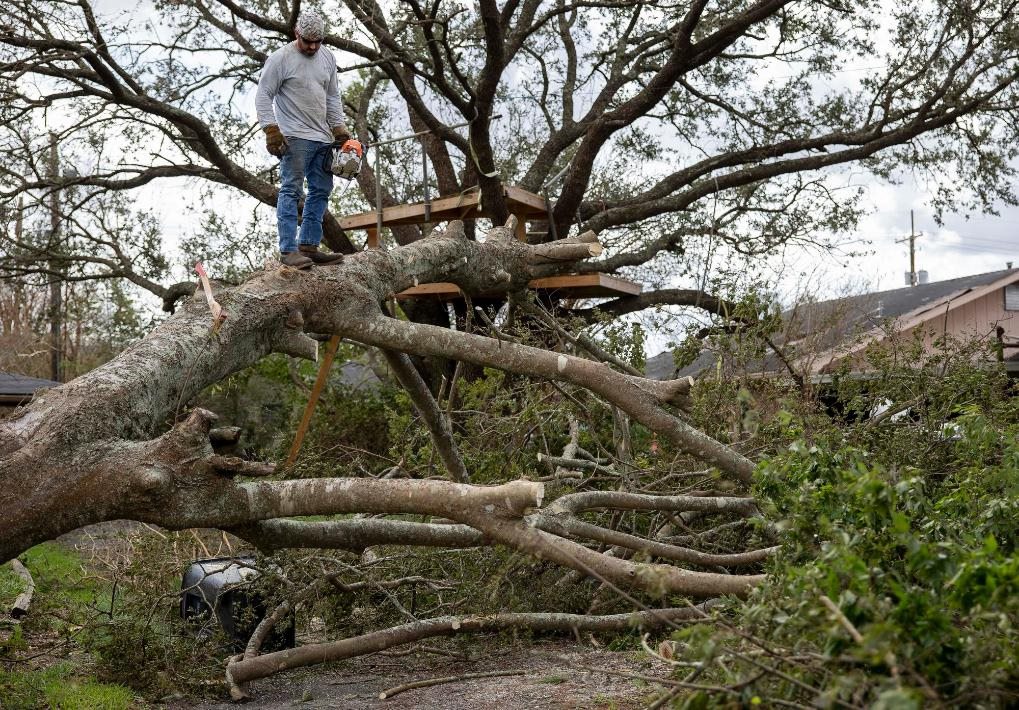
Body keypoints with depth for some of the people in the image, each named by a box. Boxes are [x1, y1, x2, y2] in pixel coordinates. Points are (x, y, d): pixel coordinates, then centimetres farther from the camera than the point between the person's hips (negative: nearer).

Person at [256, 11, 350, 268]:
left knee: (321, 191, 5)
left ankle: (309, 246, 9)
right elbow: (263, 96, -7)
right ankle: (288, 250, -13)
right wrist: (272, 131, -15)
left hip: (323, 138, 7)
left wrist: (340, 129, 13)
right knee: (291, 191, -10)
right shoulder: (280, 58, -7)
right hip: (294, 138, -7)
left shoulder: (328, 58, 13)